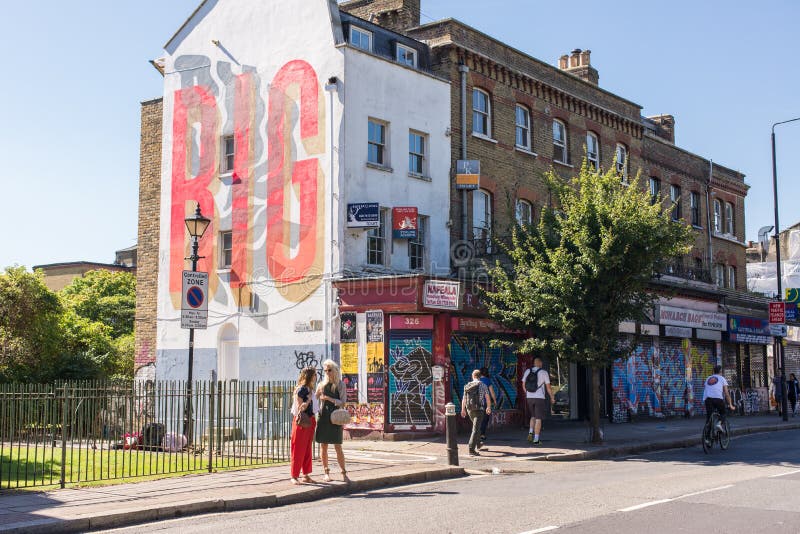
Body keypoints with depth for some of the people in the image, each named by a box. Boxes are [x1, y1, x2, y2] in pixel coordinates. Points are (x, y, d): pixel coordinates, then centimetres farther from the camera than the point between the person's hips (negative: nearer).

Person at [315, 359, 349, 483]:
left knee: (338, 447, -3)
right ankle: (326, 472, 13)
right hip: (323, 417, 3)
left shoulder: (340, 385, 1)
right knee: (323, 446, 3)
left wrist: (329, 398, -18)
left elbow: (342, 403, -6)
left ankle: (344, 473, 5)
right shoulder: (322, 384, 9)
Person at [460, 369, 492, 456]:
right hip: (479, 410, -5)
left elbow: (464, 399, 12)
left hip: (469, 410, 5)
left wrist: (463, 410, 23)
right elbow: (487, 398, 1)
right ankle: (471, 449, -15)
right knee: (475, 430, -7)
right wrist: (489, 408, 17)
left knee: (476, 427, 26)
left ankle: (477, 444, 36)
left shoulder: (467, 386, 5)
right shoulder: (483, 385, -5)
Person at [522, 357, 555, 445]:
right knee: (538, 418, 1)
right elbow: (548, 387, -5)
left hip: (529, 398, 4)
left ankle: (530, 432, 3)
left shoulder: (527, 371, 3)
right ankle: (536, 439, -1)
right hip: (540, 398, -4)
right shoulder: (544, 373, -8)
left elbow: (523, 385, 10)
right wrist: (552, 397, 8)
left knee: (533, 416, 22)